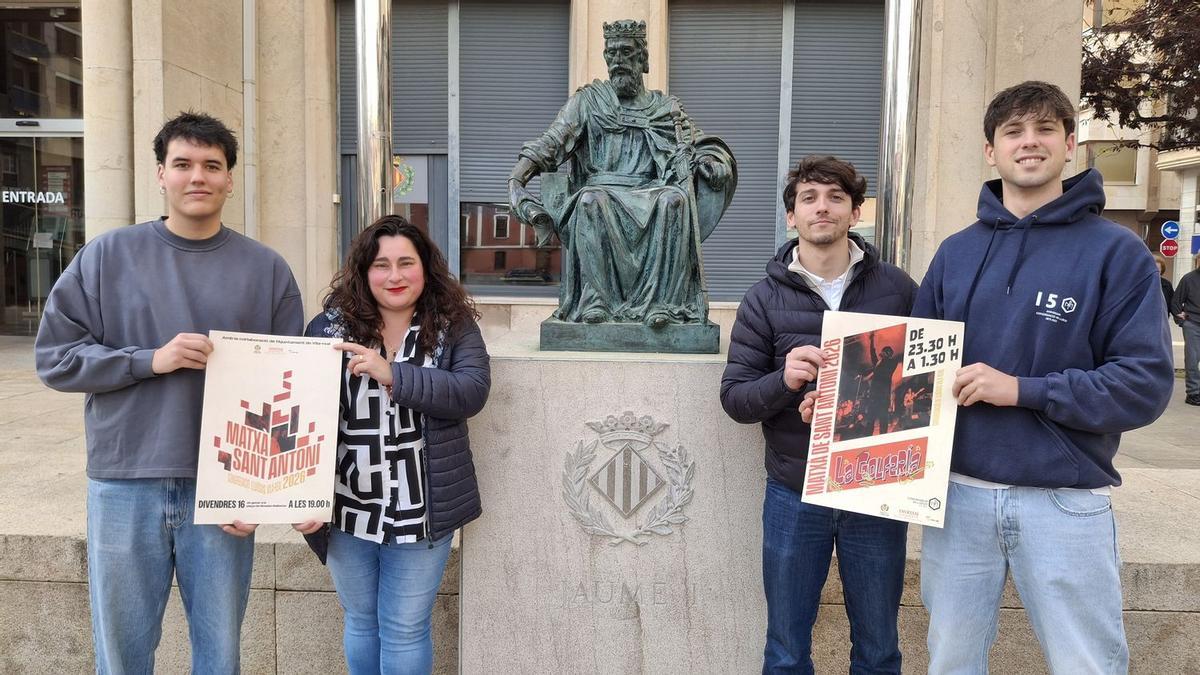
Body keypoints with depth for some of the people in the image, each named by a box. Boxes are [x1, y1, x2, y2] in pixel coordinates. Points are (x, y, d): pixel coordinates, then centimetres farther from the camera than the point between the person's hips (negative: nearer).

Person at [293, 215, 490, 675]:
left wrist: (394, 375, -27)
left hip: (419, 513, -2)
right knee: (360, 622, 20)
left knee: (406, 632, 9)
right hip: (347, 510, 2)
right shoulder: (331, 325, -1)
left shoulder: (454, 326, -3)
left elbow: (472, 392, -18)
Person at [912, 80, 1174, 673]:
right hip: (958, 493, 3)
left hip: (1067, 501, -3)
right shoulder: (955, 253, 7)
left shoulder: (1117, 252, -4)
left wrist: (1022, 389, -18)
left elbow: (1146, 384, -9)